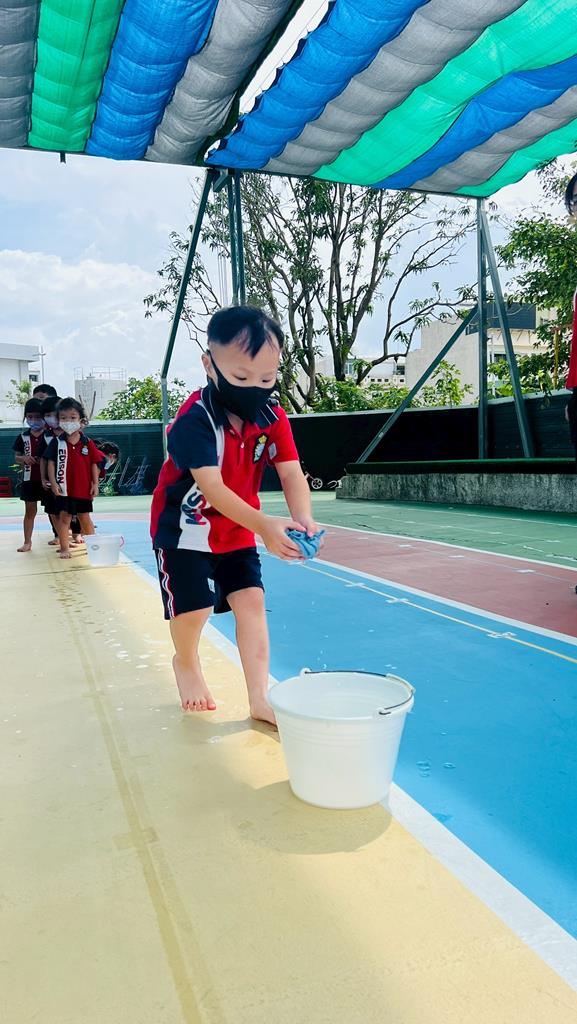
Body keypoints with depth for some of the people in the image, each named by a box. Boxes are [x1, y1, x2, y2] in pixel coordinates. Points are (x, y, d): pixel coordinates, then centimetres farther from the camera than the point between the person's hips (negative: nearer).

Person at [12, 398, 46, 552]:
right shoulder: (23, 436, 4)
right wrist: (24, 459, -10)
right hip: (29, 478, 3)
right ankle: (27, 542, 14)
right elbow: (16, 457, 11)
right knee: (30, 511, 8)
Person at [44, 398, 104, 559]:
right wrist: (53, 483, -10)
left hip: (84, 488, 1)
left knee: (85, 517, 11)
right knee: (64, 517, 4)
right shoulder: (56, 442, -2)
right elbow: (51, 463, -2)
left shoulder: (87, 443, -1)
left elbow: (94, 464, 2)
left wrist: (95, 484, -2)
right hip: (64, 488, -1)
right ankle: (64, 548, 11)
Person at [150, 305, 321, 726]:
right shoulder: (195, 419, -28)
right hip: (185, 528, -4)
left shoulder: (273, 418, -9)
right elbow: (212, 487, -37)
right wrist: (263, 525, -51)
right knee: (194, 607, -4)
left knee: (251, 600, -2)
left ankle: (260, 697, 6)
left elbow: (292, 474, -16)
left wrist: (303, 518, -38)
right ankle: (186, 663, 31)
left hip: (236, 530, 5)